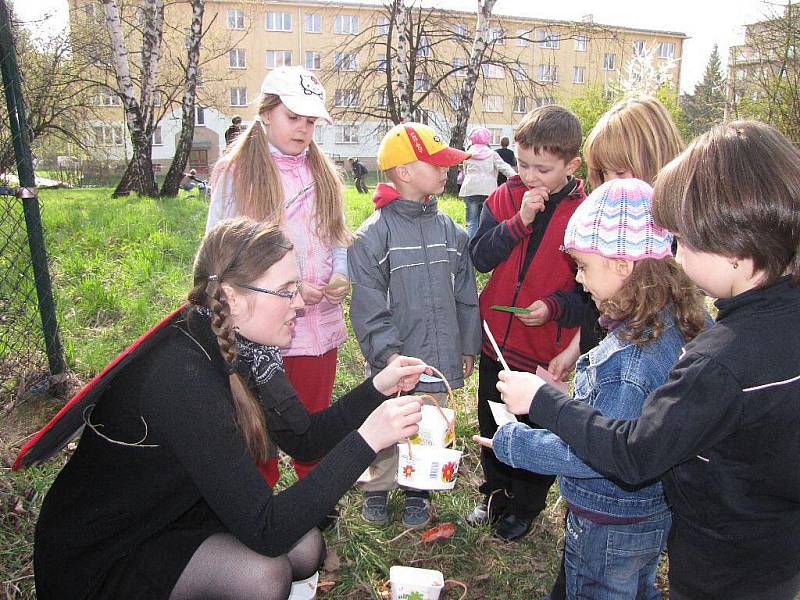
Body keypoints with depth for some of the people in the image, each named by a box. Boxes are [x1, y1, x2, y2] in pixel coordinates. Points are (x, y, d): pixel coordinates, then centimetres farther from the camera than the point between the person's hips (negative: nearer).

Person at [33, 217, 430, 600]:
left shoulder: (240, 346, -8)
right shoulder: (183, 377, -34)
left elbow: (303, 439, 1)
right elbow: (265, 530, -32)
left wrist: (377, 389, -9)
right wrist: (366, 440, -33)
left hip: (171, 511, 8)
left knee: (305, 546, -5)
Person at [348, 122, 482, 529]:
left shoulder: (450, 230, 5)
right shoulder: (374, 233, -11)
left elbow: (465, 294, 10)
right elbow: (368, 303, -13)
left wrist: (467, 345, 11)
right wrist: (388, 352, -19)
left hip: (439, 358, 4)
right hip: (394, 360, -4)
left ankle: (418, 488, 39)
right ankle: (377, 488, 36)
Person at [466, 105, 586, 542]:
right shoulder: (505, 198, -3)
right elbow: (479, 257, -12)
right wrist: (520, 221, -22)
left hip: (548, 348, -3)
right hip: (497, 339, 4)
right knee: (491, 424, 21)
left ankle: (524, 506, 39)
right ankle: (497, 491, 46)